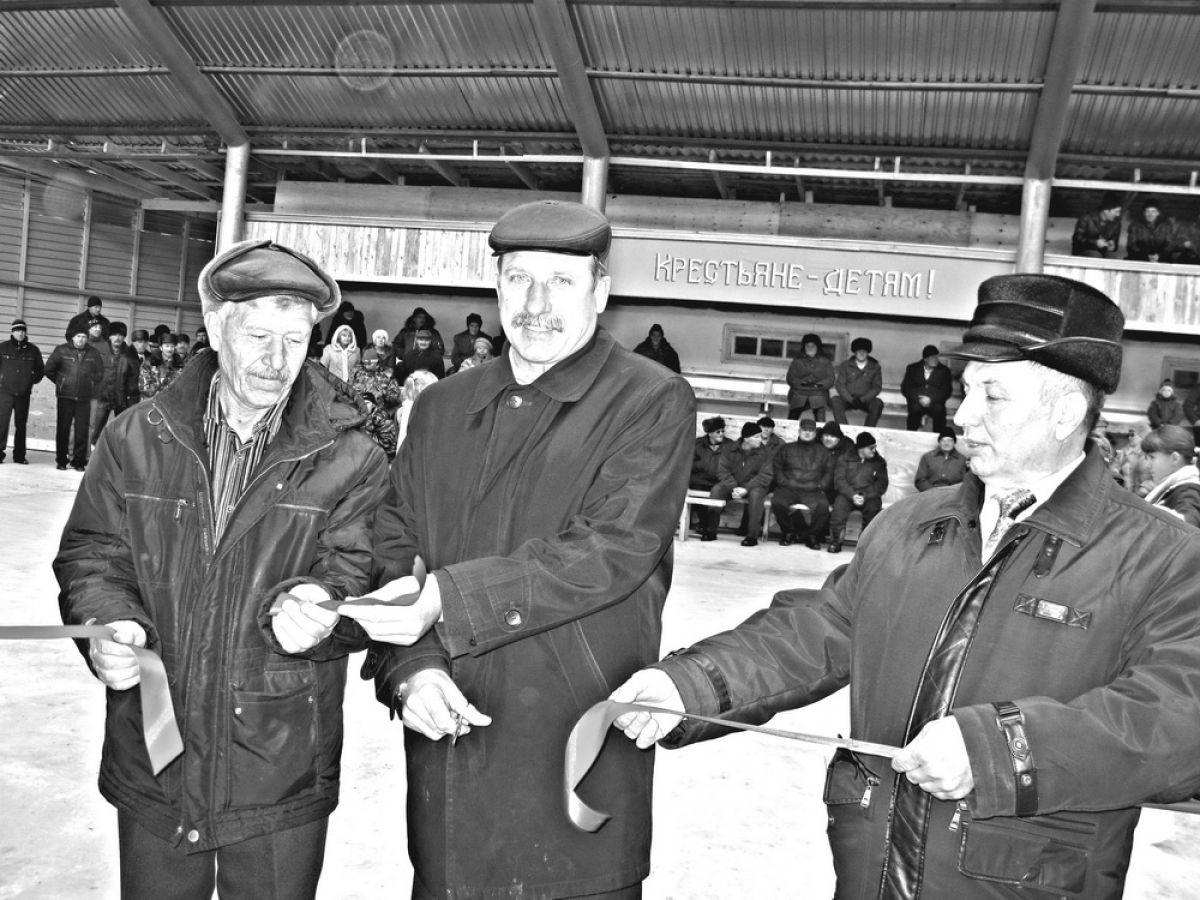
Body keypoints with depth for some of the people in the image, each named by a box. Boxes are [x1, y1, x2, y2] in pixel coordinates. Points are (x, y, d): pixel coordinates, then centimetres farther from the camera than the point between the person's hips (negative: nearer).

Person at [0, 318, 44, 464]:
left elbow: (41, 369, 15)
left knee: (21, 425, 7)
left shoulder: (33, 350, 5)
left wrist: (33, 381, 6)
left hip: (24, 393, 2)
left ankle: (19, 455, 14)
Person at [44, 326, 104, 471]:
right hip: (65, 397, -1)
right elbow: (49, 369, 8)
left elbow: (100, 372, 18)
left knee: (82, 430, -1)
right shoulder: (61, 350, 1)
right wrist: (61, 381, 11)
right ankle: (61, 460, 11)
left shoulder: (93, 353, 5)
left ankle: (79, 461, 6)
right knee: (63, 428, 3)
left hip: (84, 398, 1)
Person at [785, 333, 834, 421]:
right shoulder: (797, 361, 17)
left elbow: (830, 380, 5)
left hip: (818, 395, -1)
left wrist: (819, 385, -16)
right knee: (792, 420, -21)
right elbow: (790, 378, 6)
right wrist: (802, 383, -15)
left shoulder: (825, 361, 16)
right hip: (798, 394, 1)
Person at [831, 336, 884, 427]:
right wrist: (850, 399, -15)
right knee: (835, 400, -32)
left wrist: (862, 399, -14)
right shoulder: (845, 365, 7)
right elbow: (840, 384, 1)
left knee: (878, 403, -32)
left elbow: (877, 387, 2)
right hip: (847, 398, 0)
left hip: (865, 400, 0)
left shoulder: (875, 367, 8)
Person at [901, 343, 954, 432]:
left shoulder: (944, 370, 8)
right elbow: (905, 387, 3)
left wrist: (931, 399, -15)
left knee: (939, 410, -32)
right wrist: (918, 398, -14)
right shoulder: (912, 368, 10)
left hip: (935, 402, 0)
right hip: (916, 402, 0)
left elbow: (947, 390, 0)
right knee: (915, 408, -33)